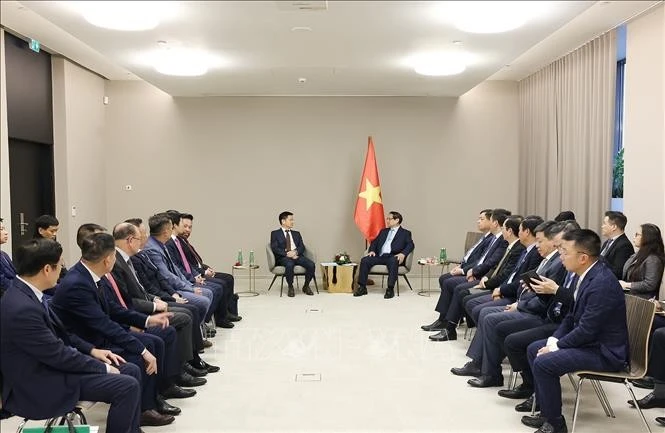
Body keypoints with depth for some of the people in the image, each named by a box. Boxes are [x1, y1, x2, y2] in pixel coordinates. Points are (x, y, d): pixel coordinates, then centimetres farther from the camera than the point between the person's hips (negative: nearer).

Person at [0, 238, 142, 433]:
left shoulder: (26, 293, 2)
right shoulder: (22, 308, -28)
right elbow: (59, 355, -22)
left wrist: (92, 350, 6)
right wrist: (103, 368, -11)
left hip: (49, 365, 10)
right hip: (41, 385, -10)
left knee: (132, 371, 6)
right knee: (127, 386, -17)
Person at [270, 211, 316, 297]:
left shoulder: (296, 233, 25)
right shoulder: (275, 233, 12)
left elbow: (302, 247, 10)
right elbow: (275, 248, -2)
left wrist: (295, 252, -13)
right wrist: (287, 254, -17)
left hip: (297, 255, 4)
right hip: (283, 257, -4)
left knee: (311, 264, -25)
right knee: (290, 264, -39)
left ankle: (306, 286, -3)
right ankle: (290, 287, -17)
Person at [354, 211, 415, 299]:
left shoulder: (405, 233, 13)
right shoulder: (383, 231, 29)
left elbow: (411, 245, -2)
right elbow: (374, 242, 24)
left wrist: (403, 254, -21)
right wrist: (372, 250, 1)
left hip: (393, 257, -5)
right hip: (380, 256, 5)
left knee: (393, 261, -39)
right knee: (364, 260, -19)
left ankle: (390, 289, -36)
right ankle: (362, 287, -16)